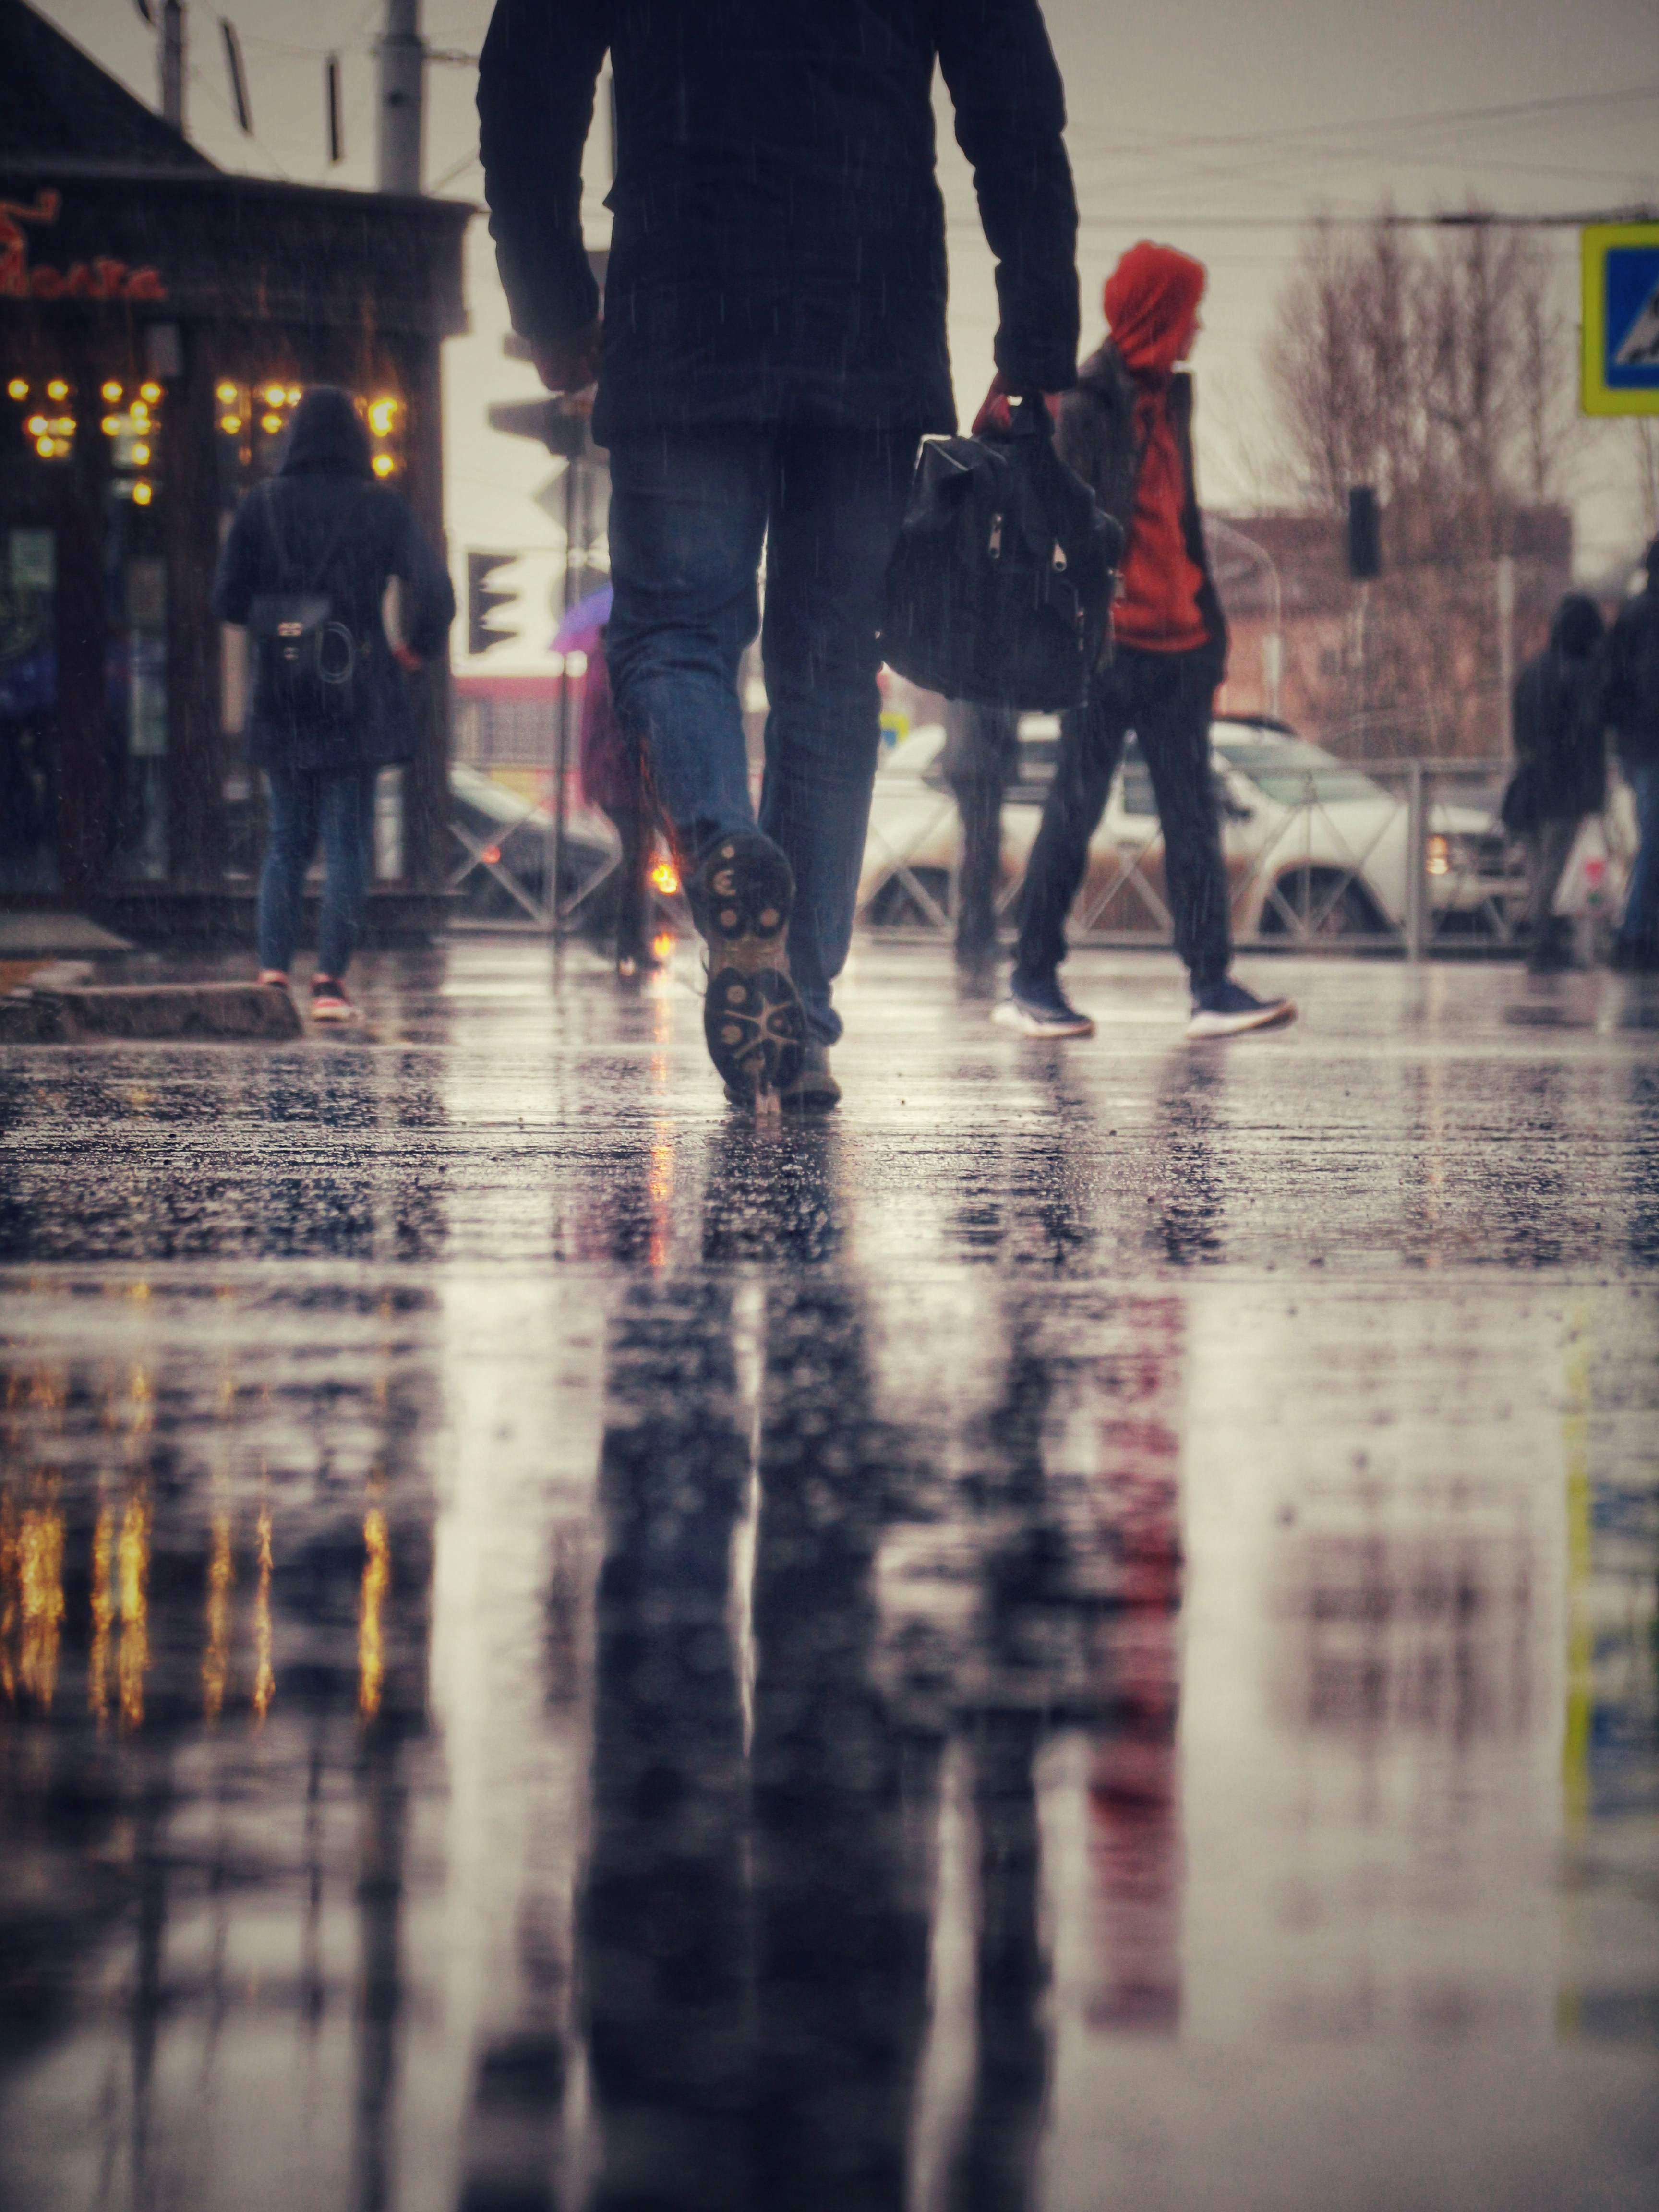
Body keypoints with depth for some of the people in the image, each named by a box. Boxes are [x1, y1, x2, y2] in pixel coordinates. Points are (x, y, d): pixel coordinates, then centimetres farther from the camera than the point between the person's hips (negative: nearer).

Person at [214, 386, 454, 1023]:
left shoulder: (262, 505, 1)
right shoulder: (380, 507, -3)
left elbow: (228, 601, -1)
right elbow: (435, 593, -11)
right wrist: (416, 647, 7)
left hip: (281, 700, 2)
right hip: (359, 699, -2)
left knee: (286, 841, 12)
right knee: (347, 845, 2)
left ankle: (273, 972, 1)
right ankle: (329, 983, -3)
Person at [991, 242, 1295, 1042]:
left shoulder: (1168, 398, 17)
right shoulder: (1089, 405, -6)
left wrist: (1208, 619, 21)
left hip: (1175, 644, 8)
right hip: (1110, 642, -8)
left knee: (1194, 818, 1)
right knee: (1076, 810, -3)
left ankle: (1213, 987, -1)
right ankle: (1031, 983, 5)